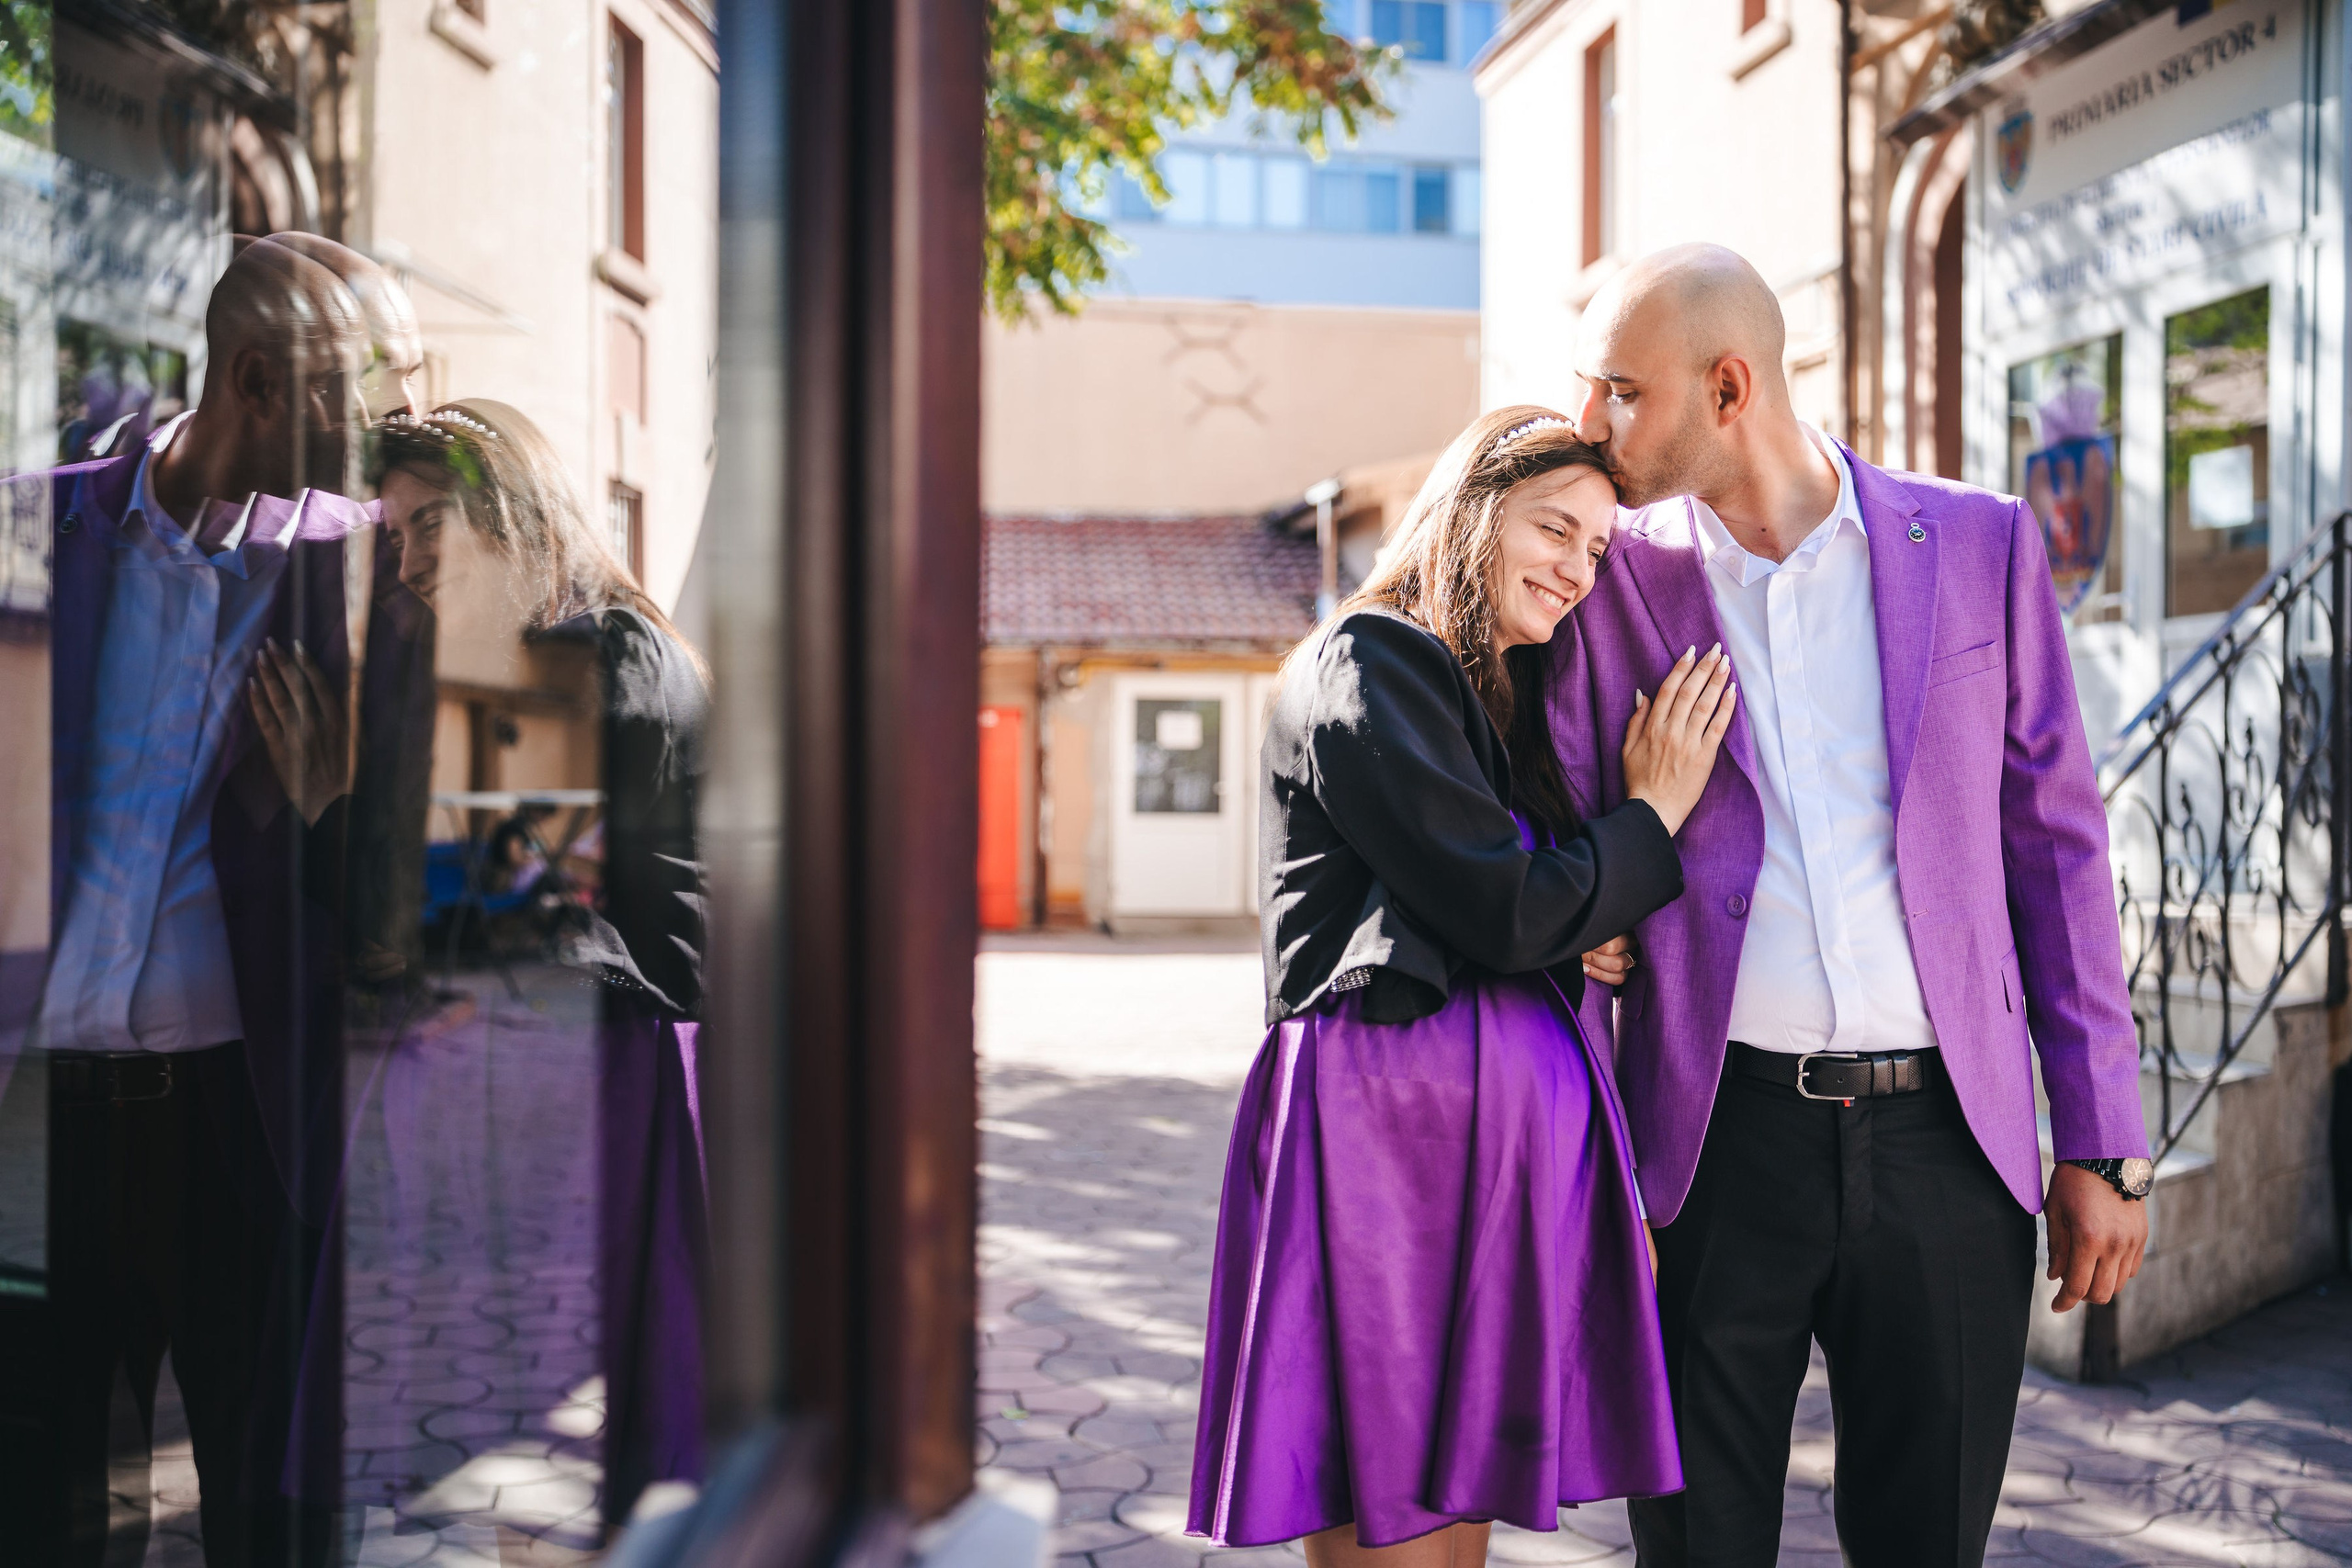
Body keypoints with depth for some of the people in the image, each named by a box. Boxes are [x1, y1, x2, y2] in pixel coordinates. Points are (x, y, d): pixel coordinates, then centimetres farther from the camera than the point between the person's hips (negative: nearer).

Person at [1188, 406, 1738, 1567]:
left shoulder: (1499, 697, 21)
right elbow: (1506, 910, -14)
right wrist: (1654, 812, 1)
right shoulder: (1364, 664, -6)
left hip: (1502, 1133, 9)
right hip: (1390, 1114, -9)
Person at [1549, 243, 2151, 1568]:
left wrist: (2103, 1146, 3)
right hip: (1716, 1143, 0)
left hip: (1948, 1142, 1)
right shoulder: (1613, 578, 1)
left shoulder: (1980, 546, 3)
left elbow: (2057, 846, 5)